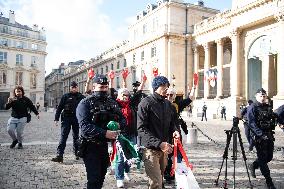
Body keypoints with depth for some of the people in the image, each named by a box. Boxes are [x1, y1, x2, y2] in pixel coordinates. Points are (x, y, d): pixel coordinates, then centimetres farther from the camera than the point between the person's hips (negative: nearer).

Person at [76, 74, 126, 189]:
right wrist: (104, 133, -29)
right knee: (94, 179, -6)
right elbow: (85, 126, -21)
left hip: (106, 146, 6)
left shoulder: (112, 103, 8)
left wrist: (118, 125, -15)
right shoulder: (85, 104, -9)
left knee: (101, 178, 18)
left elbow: (123, 119, 9)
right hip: (91, 146, -6)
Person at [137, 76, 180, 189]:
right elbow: (141, 129, -16)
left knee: (160, 179, 18)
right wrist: (159, 143, -24)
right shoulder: (146, 103, -10)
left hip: (164, 148, 7)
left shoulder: (168, 104, 12)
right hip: (151, 149, -7)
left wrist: (175, 131, -3)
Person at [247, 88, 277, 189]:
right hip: (258, 136, -7)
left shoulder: (268, 107, 12)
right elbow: (251, 124, -16)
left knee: (269, 157, 13)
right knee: (262, 158, 0)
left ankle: (253, 165, 38)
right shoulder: (252, 108, -8)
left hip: (269, 135, 7)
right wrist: (261, 134, -23)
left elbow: (273, 119, 18)